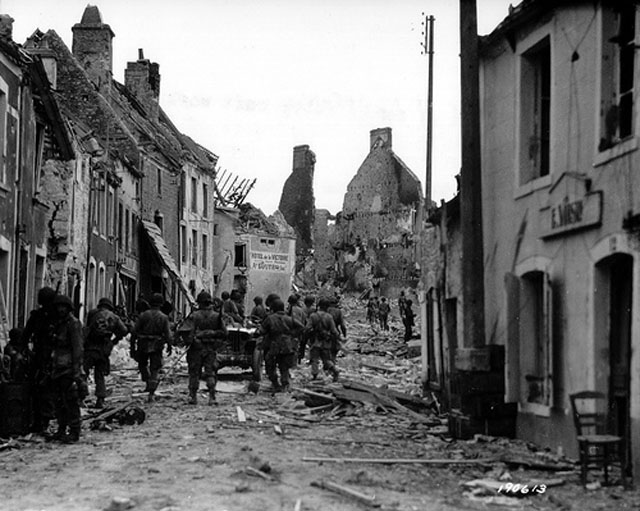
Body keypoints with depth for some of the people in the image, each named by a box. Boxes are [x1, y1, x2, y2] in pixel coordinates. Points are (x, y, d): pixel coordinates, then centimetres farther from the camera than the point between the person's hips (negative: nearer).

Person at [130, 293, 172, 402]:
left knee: (142, 365, 24)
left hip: (143, 345, 0)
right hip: (157, 347, 0)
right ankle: (151, 394, -2)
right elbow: (168, 334, -5)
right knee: (155, 369, 6)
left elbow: (134, 332, -4)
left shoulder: (143, 315, -4)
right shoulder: (164, 317, -4)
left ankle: (148, 384, 11)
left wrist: (132, 347, 3)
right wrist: (169, 346, 12)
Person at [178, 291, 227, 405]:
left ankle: (193, 396, 8)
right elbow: (224, 333, 4)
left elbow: (185, 331, -15)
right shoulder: (217, 316, 0)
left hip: (196, 349, -2)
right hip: (211, 349, 2)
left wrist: (188, 342, -3)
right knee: (210, 374, 4)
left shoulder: (194, 316, -8)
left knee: (194, 373, 8)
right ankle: (212, 397, -4)